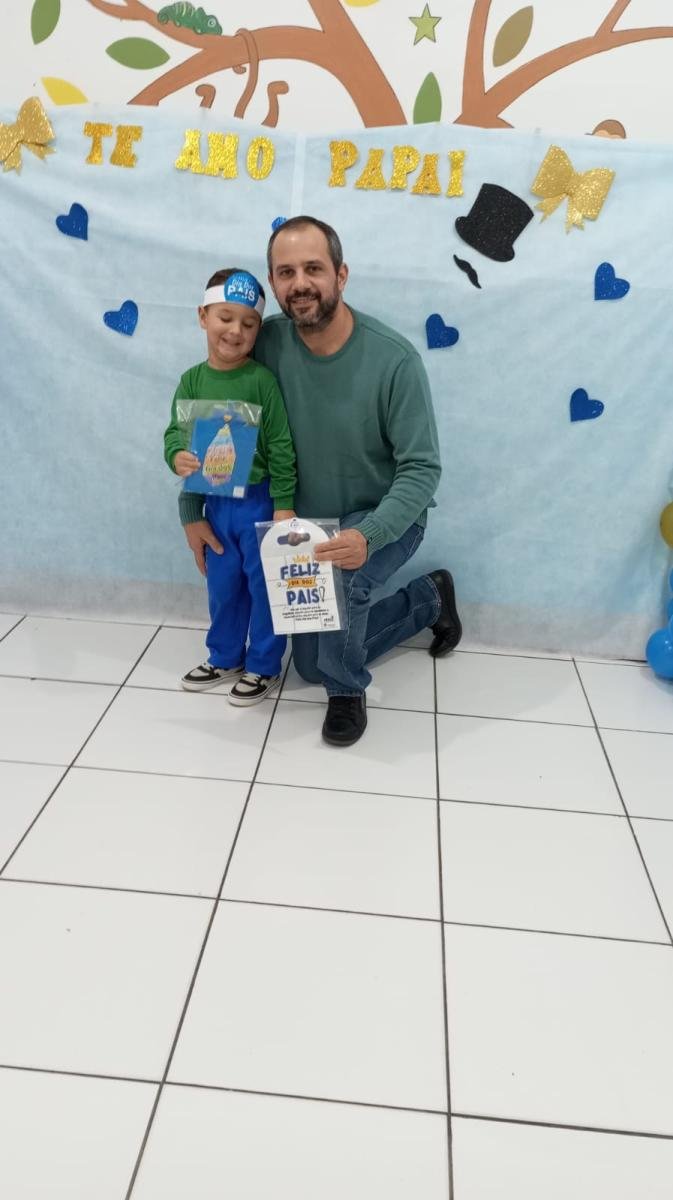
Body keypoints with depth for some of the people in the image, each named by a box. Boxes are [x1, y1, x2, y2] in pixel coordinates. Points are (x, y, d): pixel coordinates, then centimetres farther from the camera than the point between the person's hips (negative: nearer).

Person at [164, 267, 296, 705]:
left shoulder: (261, 379, -14)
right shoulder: (192, 381, -1)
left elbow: (281, 447, -13)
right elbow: (176, 430, -4)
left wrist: (283, 505, -14)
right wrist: (178, 457, -28)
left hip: (259, 500, -5)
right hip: (215, 502, 5)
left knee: (264, 585, 7)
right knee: (223, 585, 18)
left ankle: (264, 666, 23)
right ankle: (225, 658, 36)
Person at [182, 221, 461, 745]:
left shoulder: (395, 359, -25)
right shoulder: (266, 344, -16)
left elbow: (422, 469, -24)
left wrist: (369, 536, -40)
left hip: (384, 519, -5)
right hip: (308, 521, 5)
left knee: (340, 576, -39)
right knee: (312, 665, 14)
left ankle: (348, 690, -9)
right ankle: (429, 597, 32)